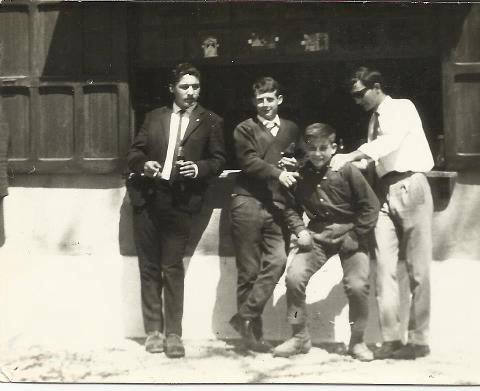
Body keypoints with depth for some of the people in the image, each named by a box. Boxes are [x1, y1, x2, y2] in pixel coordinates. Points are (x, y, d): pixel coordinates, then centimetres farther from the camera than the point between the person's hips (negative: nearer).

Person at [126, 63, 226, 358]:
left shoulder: (211, 122, 8)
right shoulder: (155, 117, 15)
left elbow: (219, 160, 5)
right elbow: (135, 152, 15)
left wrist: (199, 168, -14)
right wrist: (144, 164, -6)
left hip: (180, 201, -3)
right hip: (147, 199, 3)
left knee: (172, 267, -6)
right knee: (149, 267, 5)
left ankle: (173, 334, -1)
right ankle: (154, 330, 12)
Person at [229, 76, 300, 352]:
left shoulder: (292, 130, 20)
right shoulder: (245, 129, 8)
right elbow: (249, 161, -7)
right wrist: (278, 173, -20)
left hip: (276, 204, 3)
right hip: (248, 202, -3)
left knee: (277, 261, -15)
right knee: (249, 270, -1)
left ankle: (245, 317, -7)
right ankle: (253, 330, 6)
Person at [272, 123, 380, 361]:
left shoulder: (347, 171, -10)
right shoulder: (301, 175, -1)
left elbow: (371, 206, -6)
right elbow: (291, 207, 13)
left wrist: (356, 237, -10)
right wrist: (300, 230, -3)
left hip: (349, 236, -3)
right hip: (316, 237, 3)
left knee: (357, 286, -17)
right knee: (294, 277, -15)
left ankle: (357, 342, 7)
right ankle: (299, 337, 2)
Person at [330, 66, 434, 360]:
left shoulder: (403, 108, -1)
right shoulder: (375, 119, 19)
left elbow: (390, 141, -19)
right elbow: (377, 157, 14)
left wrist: (349, 157, -27)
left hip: (410, 186, -6)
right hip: (384, 191, 6)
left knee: (417, 269, -3)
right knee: (385, 268, -3)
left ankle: (418, 340, 0)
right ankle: (391, 339, -3)